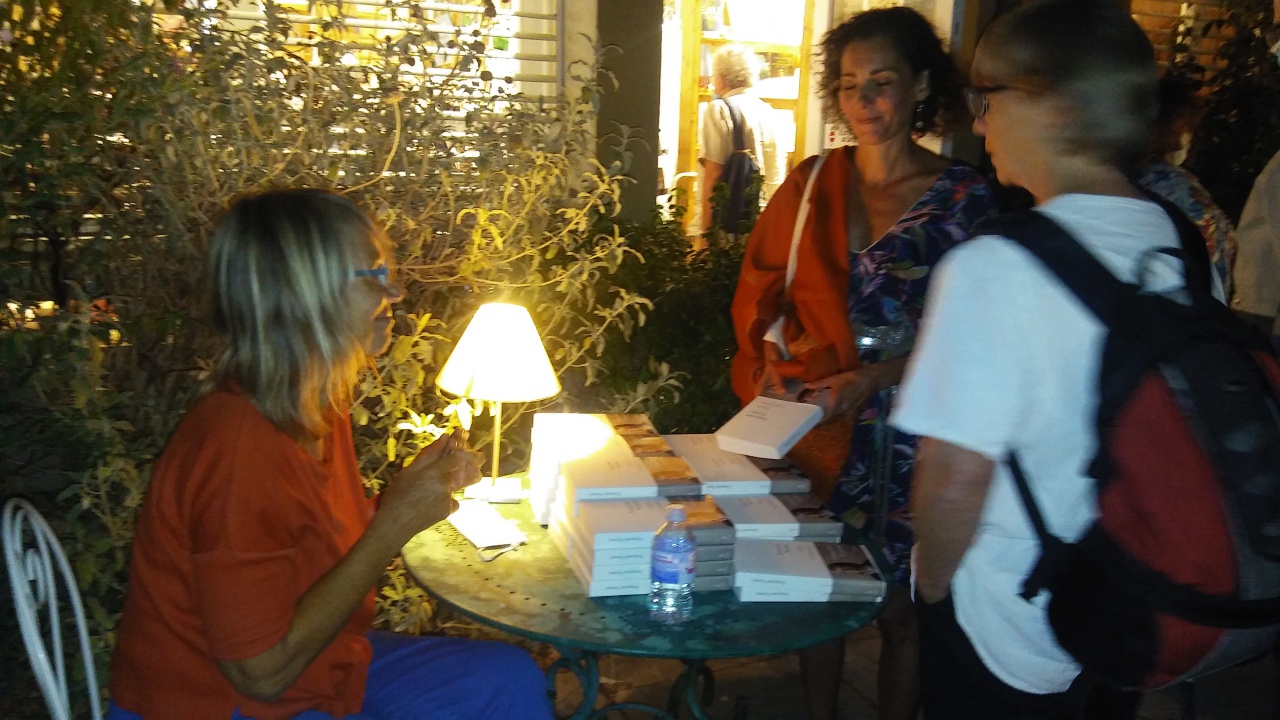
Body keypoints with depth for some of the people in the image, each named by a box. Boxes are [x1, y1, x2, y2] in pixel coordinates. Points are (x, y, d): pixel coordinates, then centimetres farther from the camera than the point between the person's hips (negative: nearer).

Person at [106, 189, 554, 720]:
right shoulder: (238, 447, -29)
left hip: (316, 670, 8)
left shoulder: (319, 411, -1)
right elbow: (263, 671, -27)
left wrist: (420, 487, -7)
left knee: (511, 677, 5)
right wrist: (394, 524, -25)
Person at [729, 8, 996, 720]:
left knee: (900, 609, 7)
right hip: (812, 422, 3)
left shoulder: (965, 199, -4)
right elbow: (760, 291, 10)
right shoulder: (812, 182, 5)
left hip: (907, 431, -3)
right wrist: (772, 360, -7)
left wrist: (874, 379, -17)